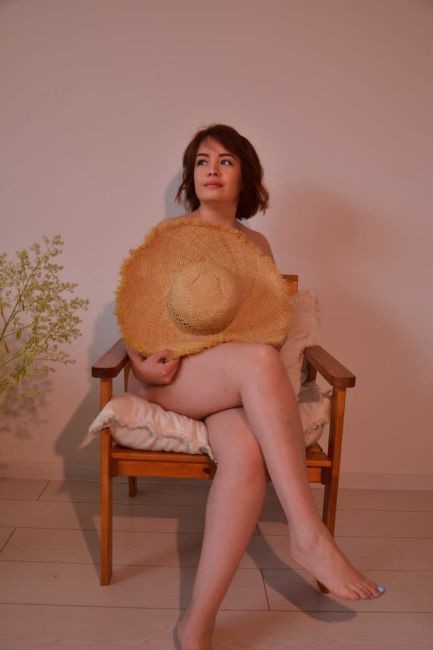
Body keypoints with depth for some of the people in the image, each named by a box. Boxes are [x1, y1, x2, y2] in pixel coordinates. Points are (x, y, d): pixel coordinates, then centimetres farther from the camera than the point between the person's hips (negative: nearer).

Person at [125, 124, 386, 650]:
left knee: (247, 452, -35)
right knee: (259, 360, -37)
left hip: (233, 381, 3)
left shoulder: (257, 245, 16)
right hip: (168, 378, -2)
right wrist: (141, 361, -14)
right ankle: (308, 534, -34)